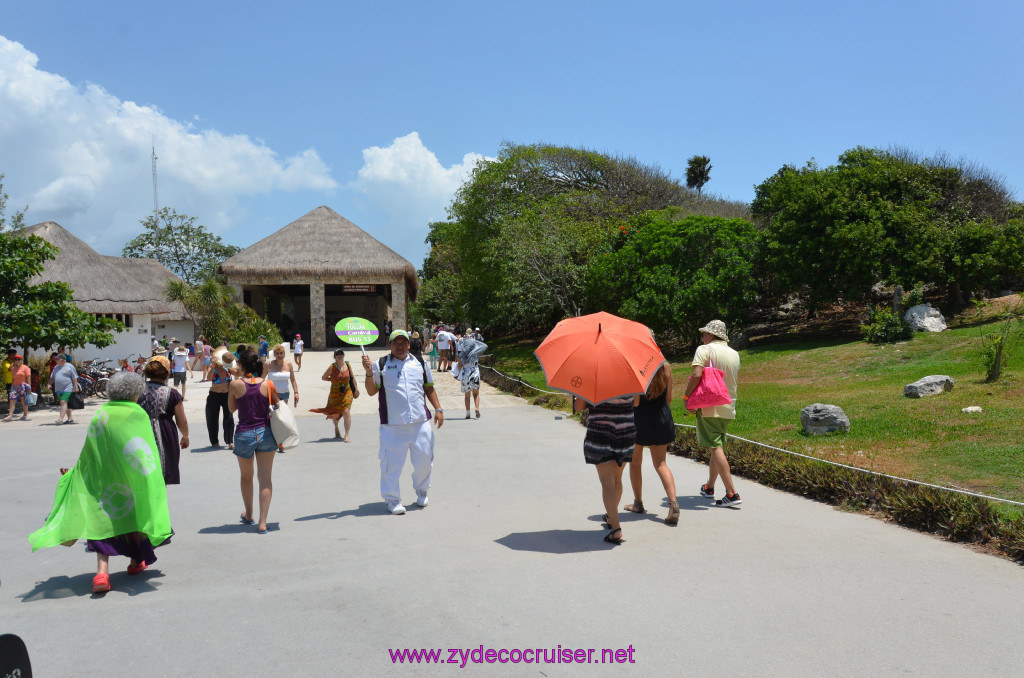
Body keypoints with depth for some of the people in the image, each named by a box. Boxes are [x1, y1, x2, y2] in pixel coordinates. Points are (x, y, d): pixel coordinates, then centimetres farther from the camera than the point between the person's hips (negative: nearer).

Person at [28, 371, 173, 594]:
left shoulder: (100, 414, 4)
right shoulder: (138, 414, -6)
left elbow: (88, 452, 9)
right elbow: (146, 453, -10)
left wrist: (76, 472, 22)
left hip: (102, 478, 2)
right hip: (130, 477, -2)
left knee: (103, 518, 2)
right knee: (134, 513, 16)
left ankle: (102, 572, -13)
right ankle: (137, 561, 30)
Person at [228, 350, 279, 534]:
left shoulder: (235, 384, -8)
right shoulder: (267, 384, -5)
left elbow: (231, 408, 6)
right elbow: (277, 405, 7)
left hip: (244, 434, 0)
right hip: (265, 434, 0)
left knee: (246, 476, 21)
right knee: (265, 478, 2)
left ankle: (248, 515, 37)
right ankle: (263, 522, -3)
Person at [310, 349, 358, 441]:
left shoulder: (348, 365, 2)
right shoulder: (332, 367, -5)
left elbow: (352, 378, 13)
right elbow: (323, 377, 5)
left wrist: (355, 389, 14)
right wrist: (333, 380, 0)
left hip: (347, 392, 0)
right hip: (335, 392, 0)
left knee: (346, 412, -14)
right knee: (336, 413, 14)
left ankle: (346, 435, -11)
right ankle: (336, 428, 47)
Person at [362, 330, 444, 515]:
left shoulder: (420, 363, 13)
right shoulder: (381, 365, 5)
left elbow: (429, 388, 19)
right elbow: (372, 391, 2)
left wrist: (438, 409, 12)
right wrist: (369, 373, -13)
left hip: (421, 422, 3)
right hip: (393, 425, -2)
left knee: (424, 460, 7)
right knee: (392, 462, -2)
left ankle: (421, 492, 32)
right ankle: (392, 499, 14)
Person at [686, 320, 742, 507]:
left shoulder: (705, 349, -7)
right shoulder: (734, 354, 13)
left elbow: (697, 374, -20)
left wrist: (686, 396, -10)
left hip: (708, 407, -7)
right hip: (728, 407, 7)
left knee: (716, 448, -9)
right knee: (717, 446, 18)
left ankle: (732, 493, -15)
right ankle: (709, 488, 31)